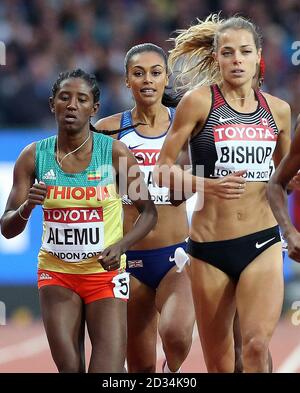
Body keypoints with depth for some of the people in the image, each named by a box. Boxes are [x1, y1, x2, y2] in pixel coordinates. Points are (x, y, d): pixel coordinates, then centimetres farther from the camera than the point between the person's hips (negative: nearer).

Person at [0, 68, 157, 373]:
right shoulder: (34, 156, -4)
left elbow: (148, 211, -1)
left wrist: (121, 246, -18)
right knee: (69, 368, 0)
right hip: (56, 273, 2)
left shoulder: (115, 153, -9)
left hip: (105, 273, -2)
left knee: (108, 372, -12)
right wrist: (27, 207, -23)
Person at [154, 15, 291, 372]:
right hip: (210, 245, -1)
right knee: (219, 364, 7)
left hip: (262, 242, 1)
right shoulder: (199, 101, -3)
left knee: (257, 346, -20)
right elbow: (162, 170, -4)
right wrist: (206, 186, -21)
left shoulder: (278, 110, 7)